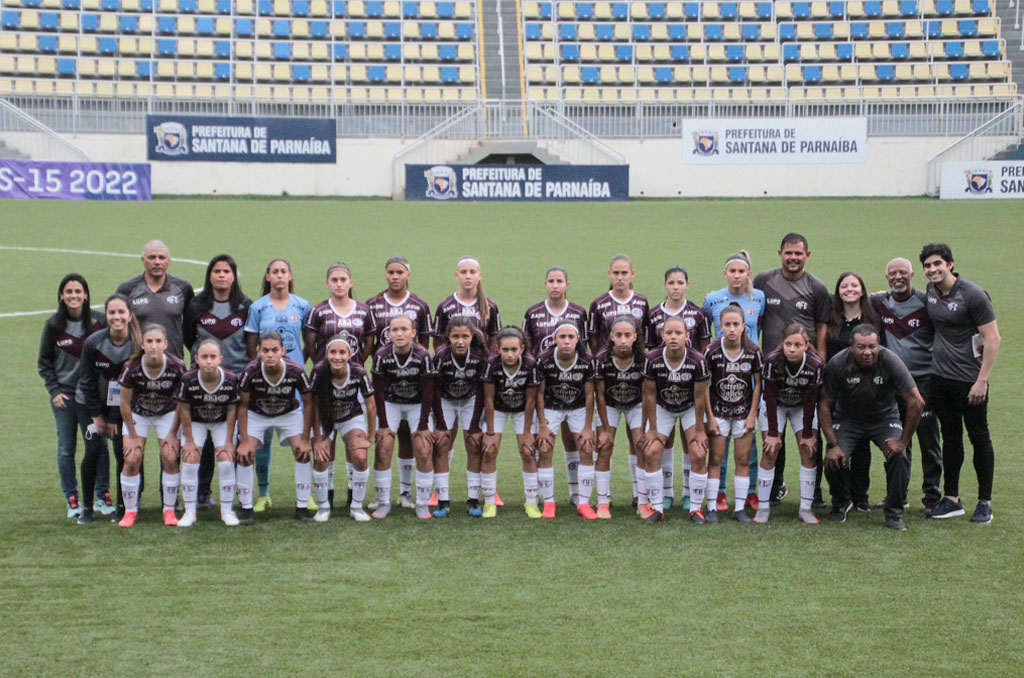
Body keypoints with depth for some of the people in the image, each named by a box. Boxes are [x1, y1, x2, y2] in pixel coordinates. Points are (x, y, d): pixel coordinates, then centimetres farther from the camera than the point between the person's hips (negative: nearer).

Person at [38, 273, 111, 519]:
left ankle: (103, 497, 8)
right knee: (66, 448, 4)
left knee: (97, 445, -2)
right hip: (63, 394, 1)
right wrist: (54, 391, -2)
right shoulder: (53, 325, 0)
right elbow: (44, 362, 8)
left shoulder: (99, 322, -3)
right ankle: (72, 501, 12)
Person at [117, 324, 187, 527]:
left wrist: (173, 433, -8)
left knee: (170, 459, -10)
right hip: (138, 414, 0)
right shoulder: (132, 368, -28)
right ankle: (130, 511, 5)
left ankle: (169, 510, 6)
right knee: (132, 460, -11)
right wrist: (133, 436, -8)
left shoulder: (177, 366, -26)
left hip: (167, 414, 0)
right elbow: (125, 402, -13)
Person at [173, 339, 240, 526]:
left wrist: (229, 441, -9)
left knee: (226, 460, -11)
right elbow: (184, 411, -14)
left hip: (222, 423, 0)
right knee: (190, 460, -11)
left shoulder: (231, 380, -26)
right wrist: (189, 440, -10)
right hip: (195, 422, 0)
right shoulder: (188, 380, -28)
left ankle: (227, 510, 4)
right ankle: (190, 512, 1)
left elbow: (231, 411, -13)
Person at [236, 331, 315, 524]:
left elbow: (308, 403, -14)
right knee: (244, 455, -15)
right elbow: (242, 406, -16)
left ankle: (302, 508, 2)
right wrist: (244, 441, -17)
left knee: (304, 454, -11)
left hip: (289, 413, 1)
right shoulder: (251, 372, -31)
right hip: (256, 414, 0)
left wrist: (305, 439, -12)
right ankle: (246, 509, -2)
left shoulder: (296, 371, -30)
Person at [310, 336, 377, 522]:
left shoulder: (359, 373, -26)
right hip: (325, 419, 0)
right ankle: (323, 507, 8)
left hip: (352, 417, 0)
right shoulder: (319, 372, -28)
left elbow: (371, 406, -13)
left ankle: (356, 507, 1)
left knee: (360, 457, -18)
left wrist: (369, 438, -9)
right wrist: (318, 439, -14)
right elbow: (315, 406, -16)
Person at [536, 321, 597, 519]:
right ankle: (548, 503, 5)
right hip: (551, 407, -1)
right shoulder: (544, 360, -25)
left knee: (587, 452, -7)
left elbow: (589, 395, -13)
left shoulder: (587, 362, -23)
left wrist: (588, 427, -10)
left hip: (579, 408, 1)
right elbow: (539, 393, -13)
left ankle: (583, 503, 2)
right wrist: (542, 425, -12)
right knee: (544, 452, -7)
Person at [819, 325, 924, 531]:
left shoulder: (890, 361, -27)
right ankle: (841, 505, 10)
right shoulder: (838, 364, -24)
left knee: (899, 456, -25)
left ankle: (894, 513, -4)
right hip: (847, 419, 0)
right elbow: (824, 405, -14)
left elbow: (917, 402, -23)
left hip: (885, 417, 0)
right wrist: (833, 444, -21)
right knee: (834, 458, -21)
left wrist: (903, 441, -20)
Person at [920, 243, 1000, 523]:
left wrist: (982, 380, -19)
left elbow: (993, 338, -15)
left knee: (979, 438, 3)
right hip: (940, 376, 6)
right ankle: (951, 499, 18)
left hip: (970, 379, -6)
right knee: (950, 437, 12)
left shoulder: (973, 295, -15)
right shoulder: (931, 290, 6)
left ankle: (985, 503, 10)